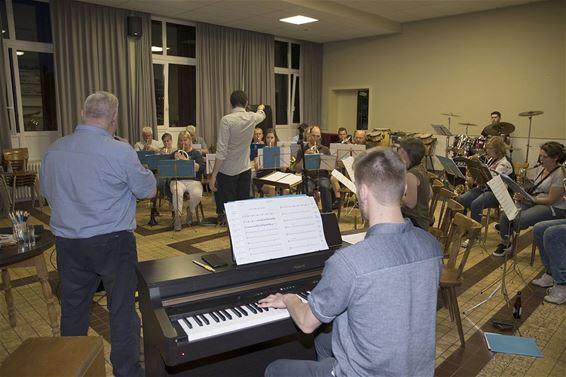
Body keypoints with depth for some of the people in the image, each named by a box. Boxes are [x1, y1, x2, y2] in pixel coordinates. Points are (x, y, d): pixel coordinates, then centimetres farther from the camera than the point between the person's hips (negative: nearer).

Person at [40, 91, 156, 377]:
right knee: (122, 309, 9)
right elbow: (148, 190, -6)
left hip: (67, 243, 5)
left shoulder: (53, 150, -1)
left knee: (73, 310, 20)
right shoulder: (120, 152, -18)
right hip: (112, 242, -5)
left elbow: (47, 192, 14)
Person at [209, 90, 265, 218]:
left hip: (227, 171, -5)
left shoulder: (227, 120, -15)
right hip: (245, 170, 5)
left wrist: (213, 175, -13)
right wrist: (260, 109, 53)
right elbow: (261, 115, 29)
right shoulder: (252, 118, 1)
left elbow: (221, 151, -19)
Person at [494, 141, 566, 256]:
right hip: (534, 202, 8)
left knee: (517, 220, -28)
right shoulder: (541, 168, 8)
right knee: (505, 215, -13)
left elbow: (551, 200, -19)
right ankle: (504, 243, 6)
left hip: (553, 208, -8)